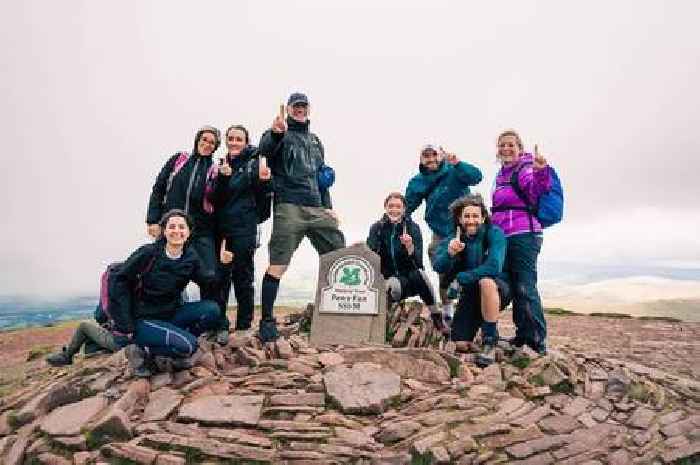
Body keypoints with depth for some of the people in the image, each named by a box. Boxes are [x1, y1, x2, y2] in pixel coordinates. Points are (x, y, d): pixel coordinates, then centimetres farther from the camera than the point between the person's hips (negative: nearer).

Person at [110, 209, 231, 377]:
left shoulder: (190, 258, -1)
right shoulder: (149, 253, -15)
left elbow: (210, 284, -5)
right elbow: (120, 280, -13)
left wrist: (222, 265, -24)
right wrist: (126, 325, -15)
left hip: (170, 314, 5)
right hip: (141, 319, -5)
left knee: (211, 310, -16)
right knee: (187, 346, -25)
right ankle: (142, 350, -4)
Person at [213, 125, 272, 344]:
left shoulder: (253, 163, 3)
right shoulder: (221, 164, 14)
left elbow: (266, 189, -9)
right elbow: (216, 198, 5)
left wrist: (264, 179, -31)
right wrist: (223, 178, -14)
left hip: (244, 228, -4)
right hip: (221, 227, 4)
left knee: (242, 276, 2)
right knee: (219, 276, 3)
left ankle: (244, 327, 13)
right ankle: (220, 326, 11)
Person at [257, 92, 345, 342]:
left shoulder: (315, 141, 26)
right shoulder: (279, 133, 8)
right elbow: (264, 148, -17)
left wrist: (328, 207, 14)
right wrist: (275, 133, -39)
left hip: (318, 209, 6)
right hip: (289, 207, -6)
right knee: (277, 266, -10)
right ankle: (267, 320, 1)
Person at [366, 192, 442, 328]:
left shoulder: (413, 228, -1)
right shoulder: (377, 228, 3)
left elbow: (418, 261, -11)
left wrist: (410, 247, -29)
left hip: (410, 277, 1)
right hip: (388, 279, -1)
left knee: (419, 274, -33)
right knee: (395, 285, -36)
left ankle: (437, 318, -18)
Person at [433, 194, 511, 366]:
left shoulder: (494, 234, -17)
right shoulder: (455, 239, -6)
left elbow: (493, 266, -31)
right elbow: (438, 267, -19)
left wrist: (460, 278, -26)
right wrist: (449, 253, -41)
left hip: (499, 290, -4)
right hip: (471, 294, 4)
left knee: (485, 282, -38)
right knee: (459, 342, -4)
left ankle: (490, 341, -24)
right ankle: (480, 321, 30)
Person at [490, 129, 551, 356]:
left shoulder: (526, 169, -3)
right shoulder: (501, 174, 19)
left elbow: (535, 192, -25)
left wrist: (540, 172, -42)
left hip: (524, 235, -8)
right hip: (503, 236, 8)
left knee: (525, 287, -12)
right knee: (514, 286, 12)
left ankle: (538, 341, -5)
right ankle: (522, 335, 23)